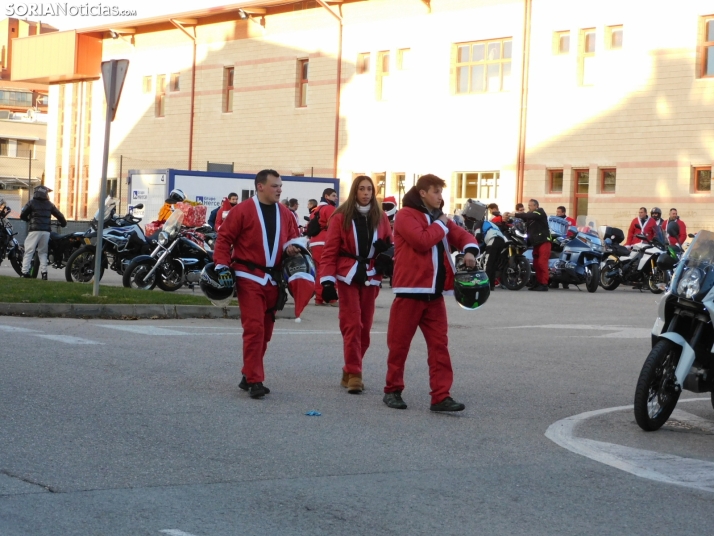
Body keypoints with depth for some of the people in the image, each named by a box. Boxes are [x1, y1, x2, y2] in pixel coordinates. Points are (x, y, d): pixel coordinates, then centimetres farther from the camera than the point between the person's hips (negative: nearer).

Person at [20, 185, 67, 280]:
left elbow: (22, 215, 2)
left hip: (34, 230, -3)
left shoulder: (31, 203, 2)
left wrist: (29, 219, 23)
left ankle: (25, 272, -10)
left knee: (29, 252, -2)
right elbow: (59, 215, 16)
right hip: (46, 231, 3)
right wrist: (63, 223, 34)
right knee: (43, 252, 13)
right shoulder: (50, 204, 11)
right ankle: (44, 272, 3)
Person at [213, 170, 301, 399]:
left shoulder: (285, 214, 10)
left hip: (273, 279, 6)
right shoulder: (243, 210, -6)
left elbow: (292, 237, 19)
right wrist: (222, 266, -13)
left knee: (265, 330, 10)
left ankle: (250, 376, 22)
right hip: (249, 277, -6)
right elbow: (224, 238, -6)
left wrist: (292, 246, -3)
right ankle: (254, 380, -8)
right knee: (254, 328, -11)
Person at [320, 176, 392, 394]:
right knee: (352, 325, -9)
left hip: (371, 276, 4)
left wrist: (386, 248, -10)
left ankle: (350, 371, 19)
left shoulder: (381, 217, 7)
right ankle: (353, 374, -7)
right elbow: (330, 250, -5)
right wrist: (327, 280, -13)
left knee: (365, 326, 6)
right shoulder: (341, 216, -3)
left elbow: (390, 244, 15)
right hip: (348, 276, -4)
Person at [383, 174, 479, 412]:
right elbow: (422, 241, -21)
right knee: (399, 343, 3)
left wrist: (470, 250, -5)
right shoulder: (406, 215, -7)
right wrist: (440, 225, -7)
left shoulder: (439, 217, 17)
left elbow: (462, 235, 16)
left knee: (439, 343, 0)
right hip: (410, 289, -7)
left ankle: (441, 396, 0)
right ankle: (393, 390, 16)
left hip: (434, 292, 7)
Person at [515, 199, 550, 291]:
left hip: (544, 241, -8)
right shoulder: (530, 215, 21)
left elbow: (529, 216, -22)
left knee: (542, 263, -15)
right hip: (536, 242, 8)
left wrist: (515, 215, -27)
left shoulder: (540, 212, -5)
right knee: (536, 263, 7)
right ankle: (538, 283, 13)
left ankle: (544, 284, -18)